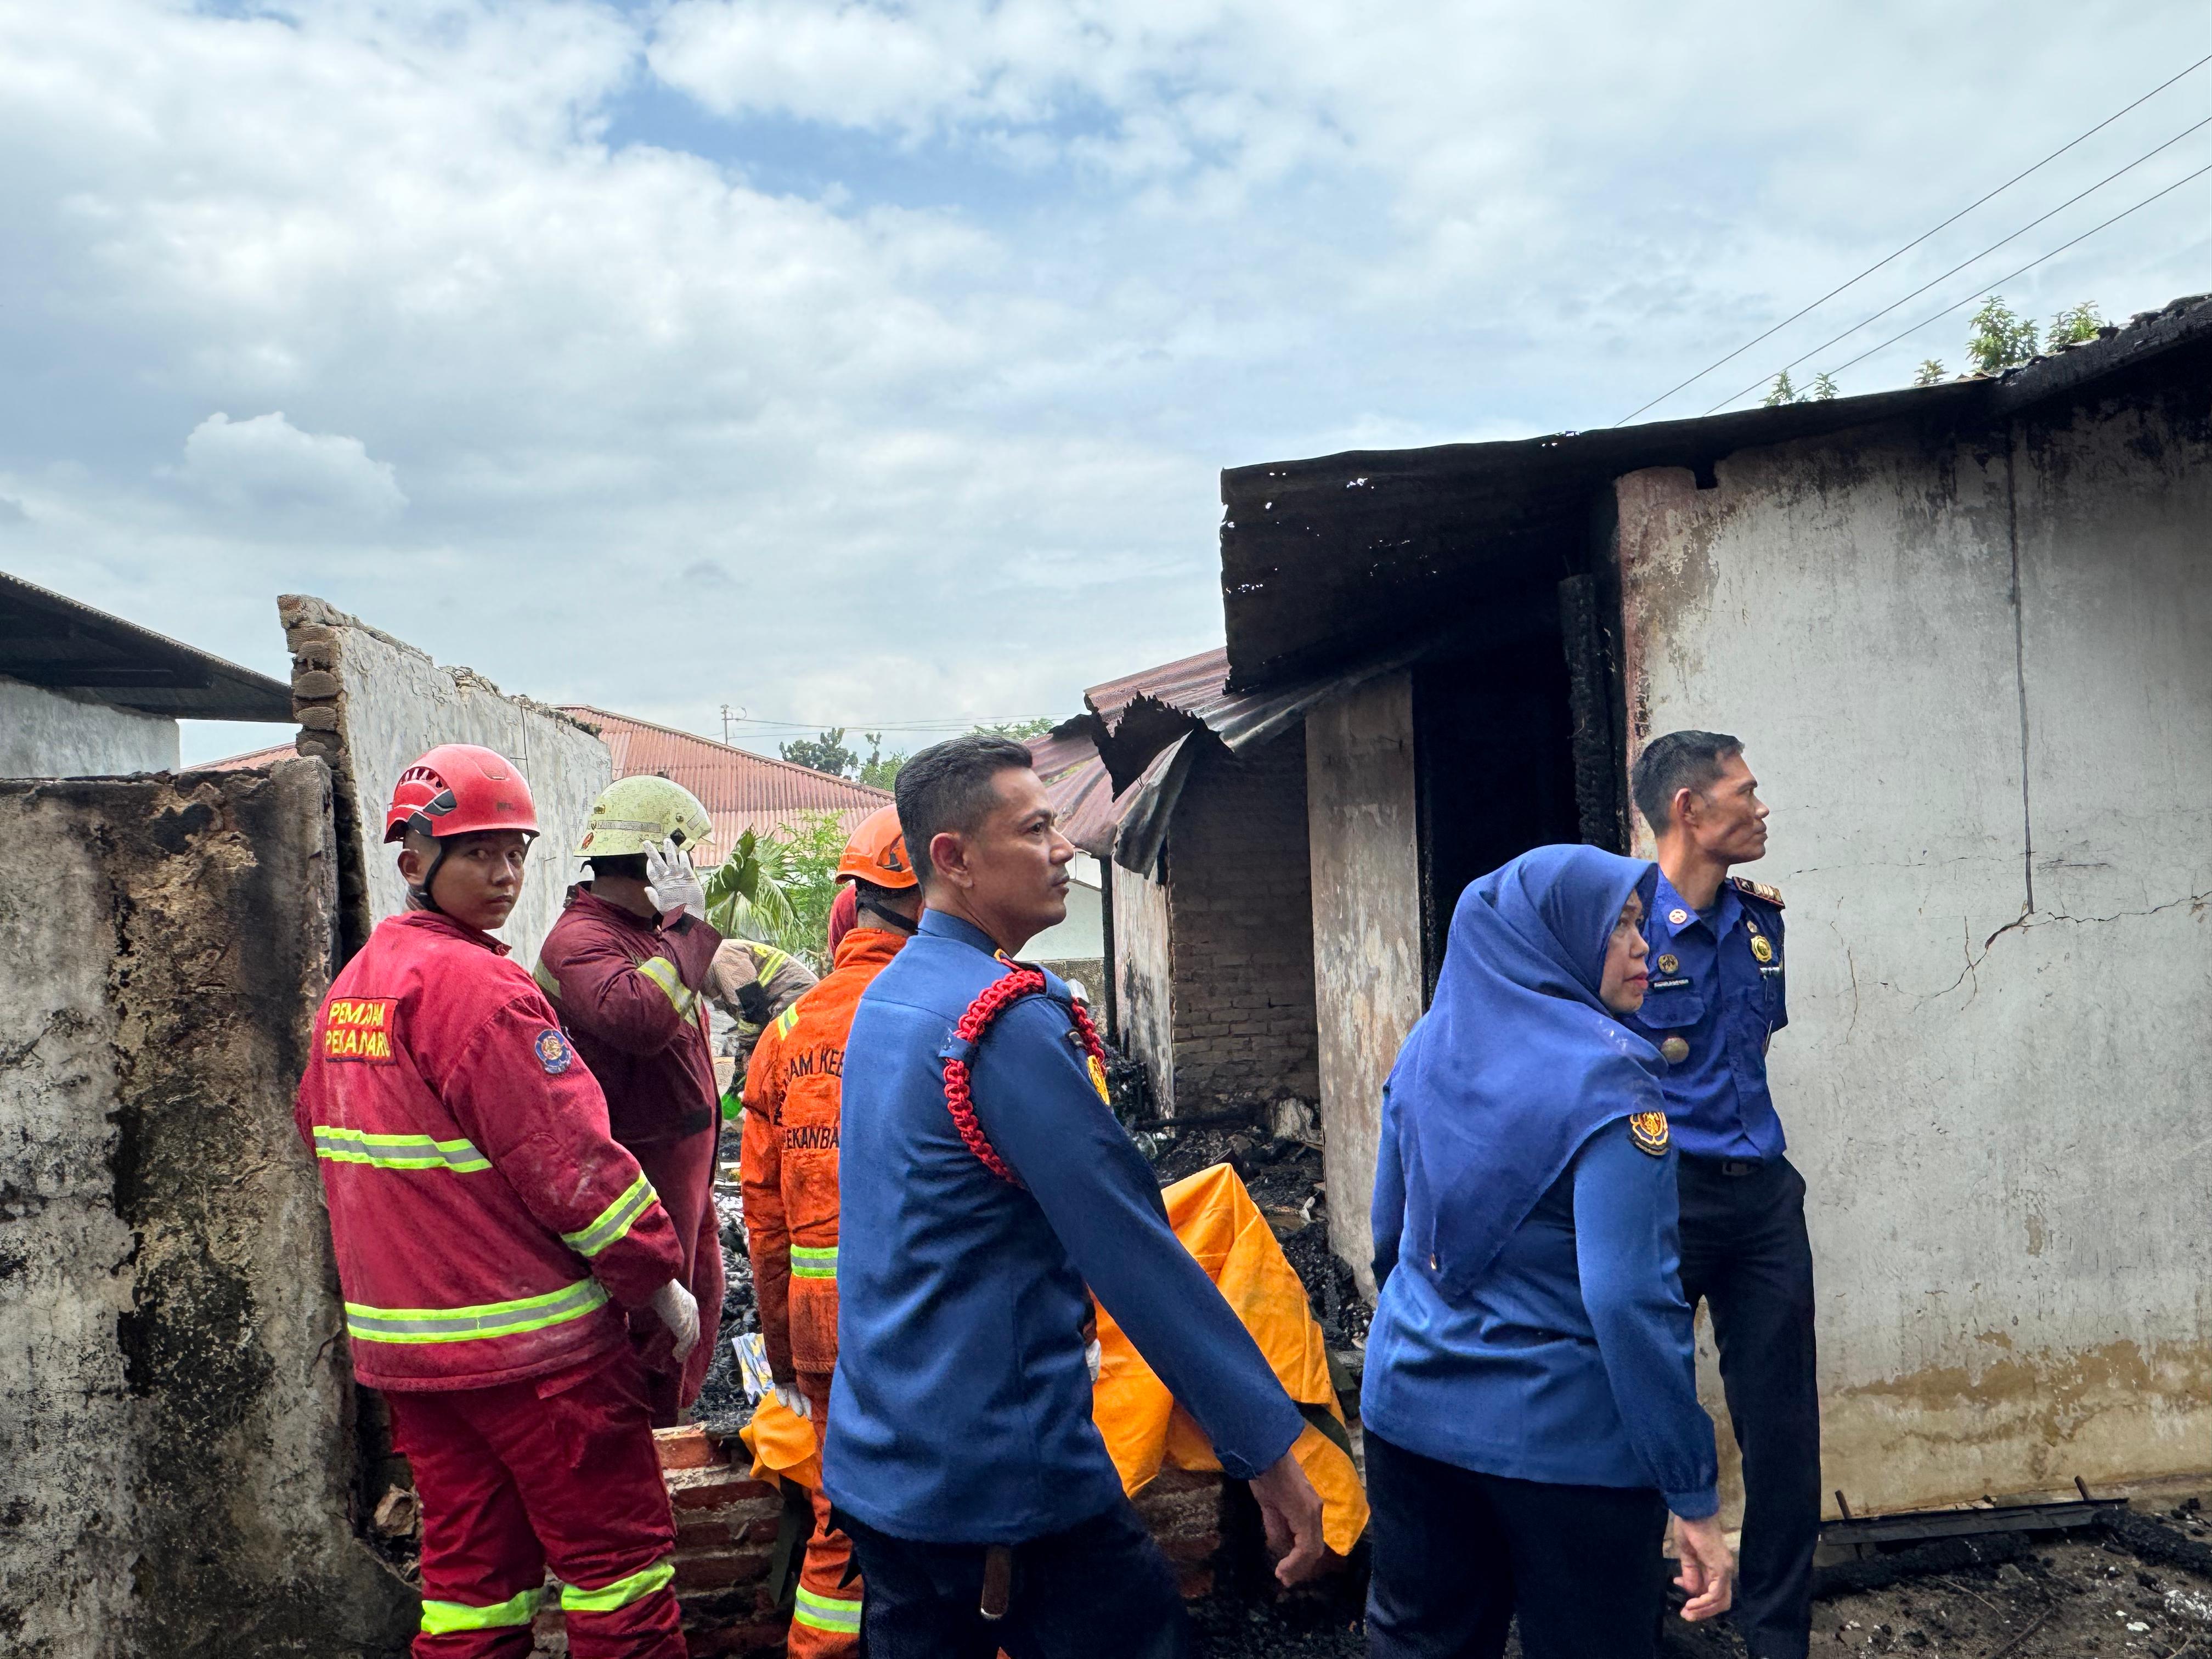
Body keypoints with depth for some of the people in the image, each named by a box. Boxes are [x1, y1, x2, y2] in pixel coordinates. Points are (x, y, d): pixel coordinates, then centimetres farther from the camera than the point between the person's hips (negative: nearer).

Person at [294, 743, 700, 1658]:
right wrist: (659, 1276, -10)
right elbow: (569, 1157, -20)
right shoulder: (476, 984, -19)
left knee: (469, 1564, 17)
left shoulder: (349, 989, 9)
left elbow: (319, 1131, 19)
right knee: (616, 1553, 3)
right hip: (529, 1342, -8)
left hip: (405, 1341, 9)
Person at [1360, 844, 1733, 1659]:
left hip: (1412, 1411, 6)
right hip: (1566, 1439, -6)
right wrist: (1694, 1498, -18)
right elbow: (1628, 1296, -23)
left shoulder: (1428, 1047, 4)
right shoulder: (1604, 1077, -17)